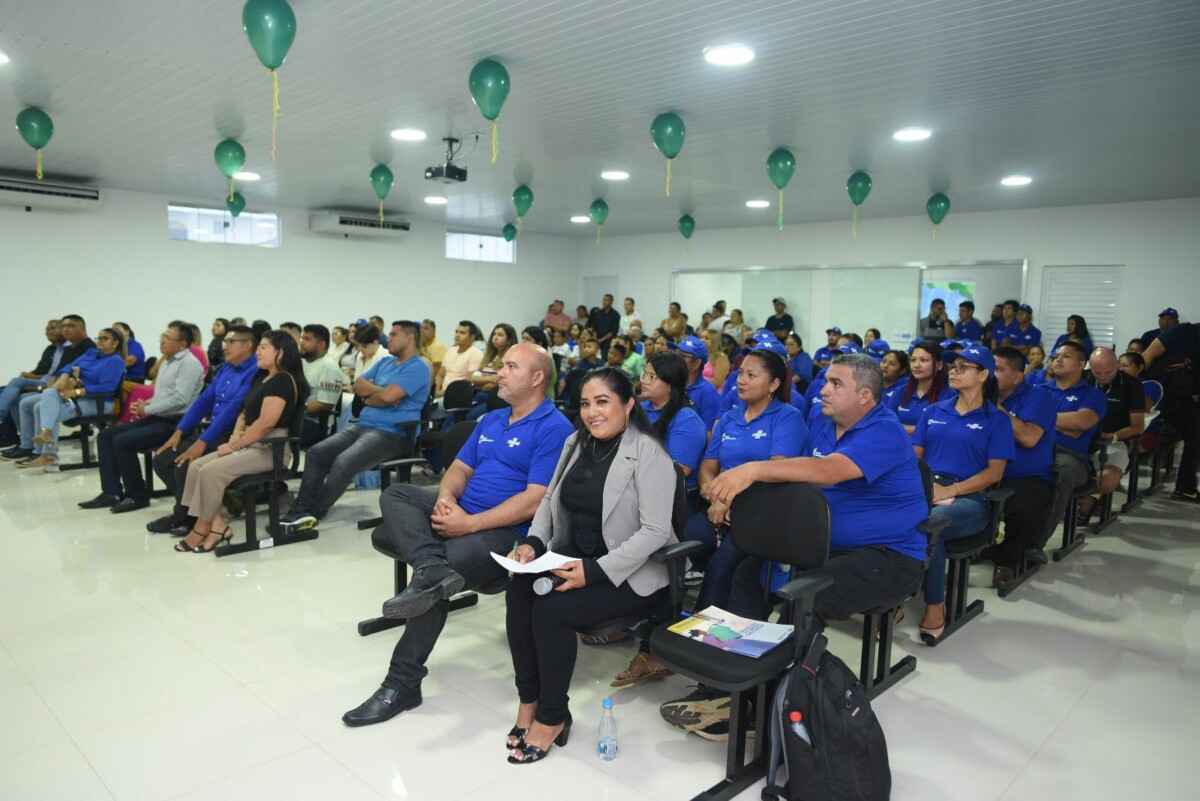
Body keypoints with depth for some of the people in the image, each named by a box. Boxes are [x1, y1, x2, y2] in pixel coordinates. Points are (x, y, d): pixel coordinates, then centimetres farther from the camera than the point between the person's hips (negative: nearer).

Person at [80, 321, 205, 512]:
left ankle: (137, 496, -8)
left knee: (123, 441, -22)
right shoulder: (166, 361, 19)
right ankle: (111, 493, 3)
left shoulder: (189, 363, -12)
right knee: (105, 435, 4)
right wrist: (146, 405, 3)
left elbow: (180, 398, -23)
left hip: (174, 423, -10)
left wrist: (147, 409, -13)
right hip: (156, 418, 10)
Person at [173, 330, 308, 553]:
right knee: (196, 466, -3)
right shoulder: (261, 378, 18)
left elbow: (266, 423, -21)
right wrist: (236, 436, 1)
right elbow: (245, 413, 21)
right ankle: (217, 525, -9)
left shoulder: (282, 380, -13)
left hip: (270, 449, -10)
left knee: (211, 471, -22)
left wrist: (237, 444, -14)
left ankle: (202, 528, -5)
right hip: (250, 444, 10)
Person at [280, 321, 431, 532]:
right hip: (362, 426, 9)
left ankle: (312, 514, -15)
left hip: (391, 434, -9)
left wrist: (369, 397, 0)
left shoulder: (417, 367, -9)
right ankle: (301, 508, -10)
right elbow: (358, 385, 11)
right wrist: (379, 391, -7)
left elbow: (388, 396, -21)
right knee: (316, 453, -6)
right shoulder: (384, 362, 21)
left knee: (343, 463, -28)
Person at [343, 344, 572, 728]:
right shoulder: (491, 420, 19)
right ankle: (432, 569, -38)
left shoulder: (554, 429, -9)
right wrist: (446, 496, -7)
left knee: (432, 580, -27)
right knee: (395, 494, -13)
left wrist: (470, 524, -20)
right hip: (461, 510, 9)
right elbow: (460, 467, 18)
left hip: (505, 530, -8)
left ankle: (403, 682, -11)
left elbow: (535, 501, -17)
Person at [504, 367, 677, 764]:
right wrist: (533, 542, -6)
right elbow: (550, 500, 14)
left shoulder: (647, 453, -16)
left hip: (634, 571, -7)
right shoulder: (575, 443, 8)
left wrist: (595, 571, -26)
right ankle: (529, 700, -4)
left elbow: (655, 532, -21)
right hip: (574, 554, 7)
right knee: (518, 589, -20)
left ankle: (552, 716, -4)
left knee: (552, 609, -26)